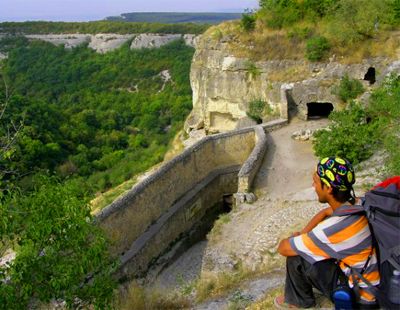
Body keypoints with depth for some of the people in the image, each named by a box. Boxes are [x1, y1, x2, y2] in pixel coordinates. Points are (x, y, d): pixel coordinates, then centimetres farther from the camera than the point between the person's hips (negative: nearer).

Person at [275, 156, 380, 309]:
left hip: (360, 296, -7)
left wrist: (295, 238, 3)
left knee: (295, 257, -8)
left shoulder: (334, 227, -32)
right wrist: (302, 235, 2)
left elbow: (283, 248, -19)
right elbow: (325, 212, 13)